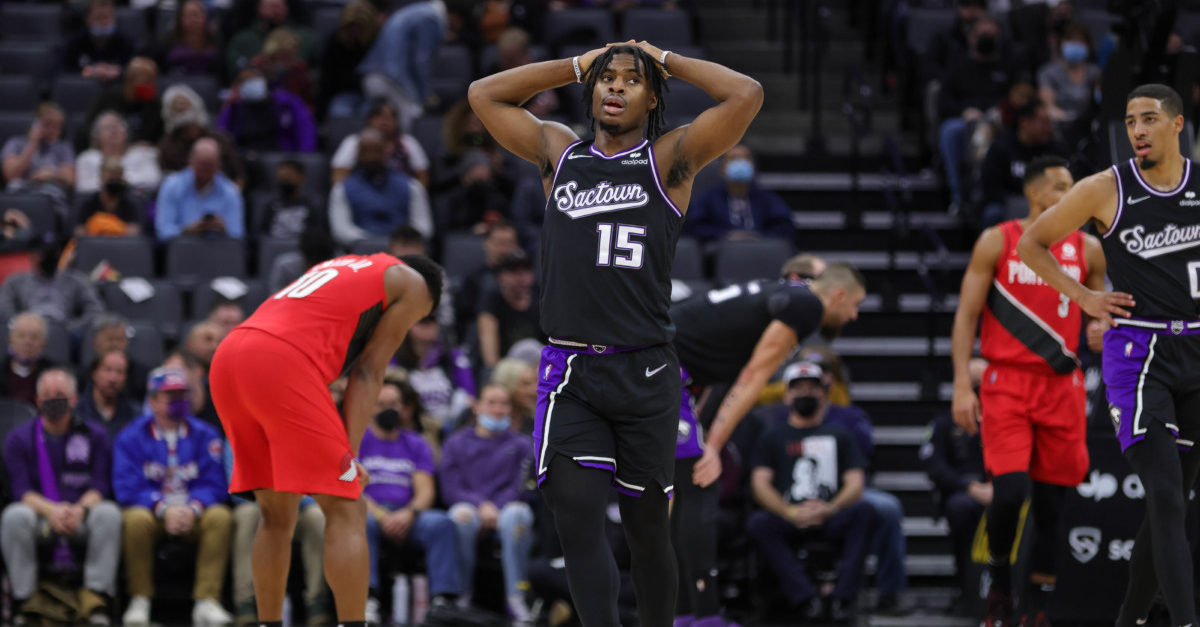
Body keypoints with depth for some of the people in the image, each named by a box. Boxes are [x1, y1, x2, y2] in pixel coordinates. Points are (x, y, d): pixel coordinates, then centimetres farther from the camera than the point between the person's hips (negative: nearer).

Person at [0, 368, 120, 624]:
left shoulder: (95, 436, 9)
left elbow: (101, 486, -1)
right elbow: (21, 490, -5)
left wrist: (80, 510, -25)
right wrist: (52, 510, -26)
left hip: (82, 516, 1)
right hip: (41, 514, 0)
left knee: (109, 513, -32)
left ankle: (95, 597, -29)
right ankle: (24, 598, -28)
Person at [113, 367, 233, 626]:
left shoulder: (205, 436, 6)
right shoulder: (131, 438, 1)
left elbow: (214, 485, -2)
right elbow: (127, 488, -8)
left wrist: (192, 508, -23)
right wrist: (164, 509, -23)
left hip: (193, 514, 2)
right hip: (152, 511, -2)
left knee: (220, 516, -30)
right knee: (136, 518, -36)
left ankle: (207, 601, -30)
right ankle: (140, 601, -21)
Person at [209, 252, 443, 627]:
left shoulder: (343, 268, 36)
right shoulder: (412, 284, 17)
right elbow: (369, 371, 7)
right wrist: (351, 451, 1)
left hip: (227, 357, 8)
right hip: (281, 361, -8)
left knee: (277, 515, 18)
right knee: (346, 511, -3)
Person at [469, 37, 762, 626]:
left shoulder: (669, 159, 4)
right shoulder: (559, 153, 14)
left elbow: (746, 95, -7)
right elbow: (484, 95, 19)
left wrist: (667, 61, 5)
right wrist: (578, 65, 16)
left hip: (643, 372, -2)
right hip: (570, 369, 2)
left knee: (646, 523, 7)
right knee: (576, 517, -12)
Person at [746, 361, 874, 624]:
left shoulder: (838, 437, 25)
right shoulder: (772, 438, 23)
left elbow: (855, 484, 10)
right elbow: (760, 484, 8)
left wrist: (829, 509, -12)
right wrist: (792, 513, -12)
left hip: (831, 517, 0)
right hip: (787, 520, 0)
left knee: (863, 511, -32)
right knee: (757, 523, -34)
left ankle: (843, 598, -38)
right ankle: (808, 599, -42)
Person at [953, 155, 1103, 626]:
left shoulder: (1086, 249, 9)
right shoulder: (997, 242, 1)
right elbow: (966, 316, 0)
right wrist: (962, 386, -8)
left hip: (1062, 387, 3)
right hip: (1007, 382, -3)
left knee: (1051, 500, 2)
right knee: (1010, 490, -16)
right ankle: (999, 581, 9)